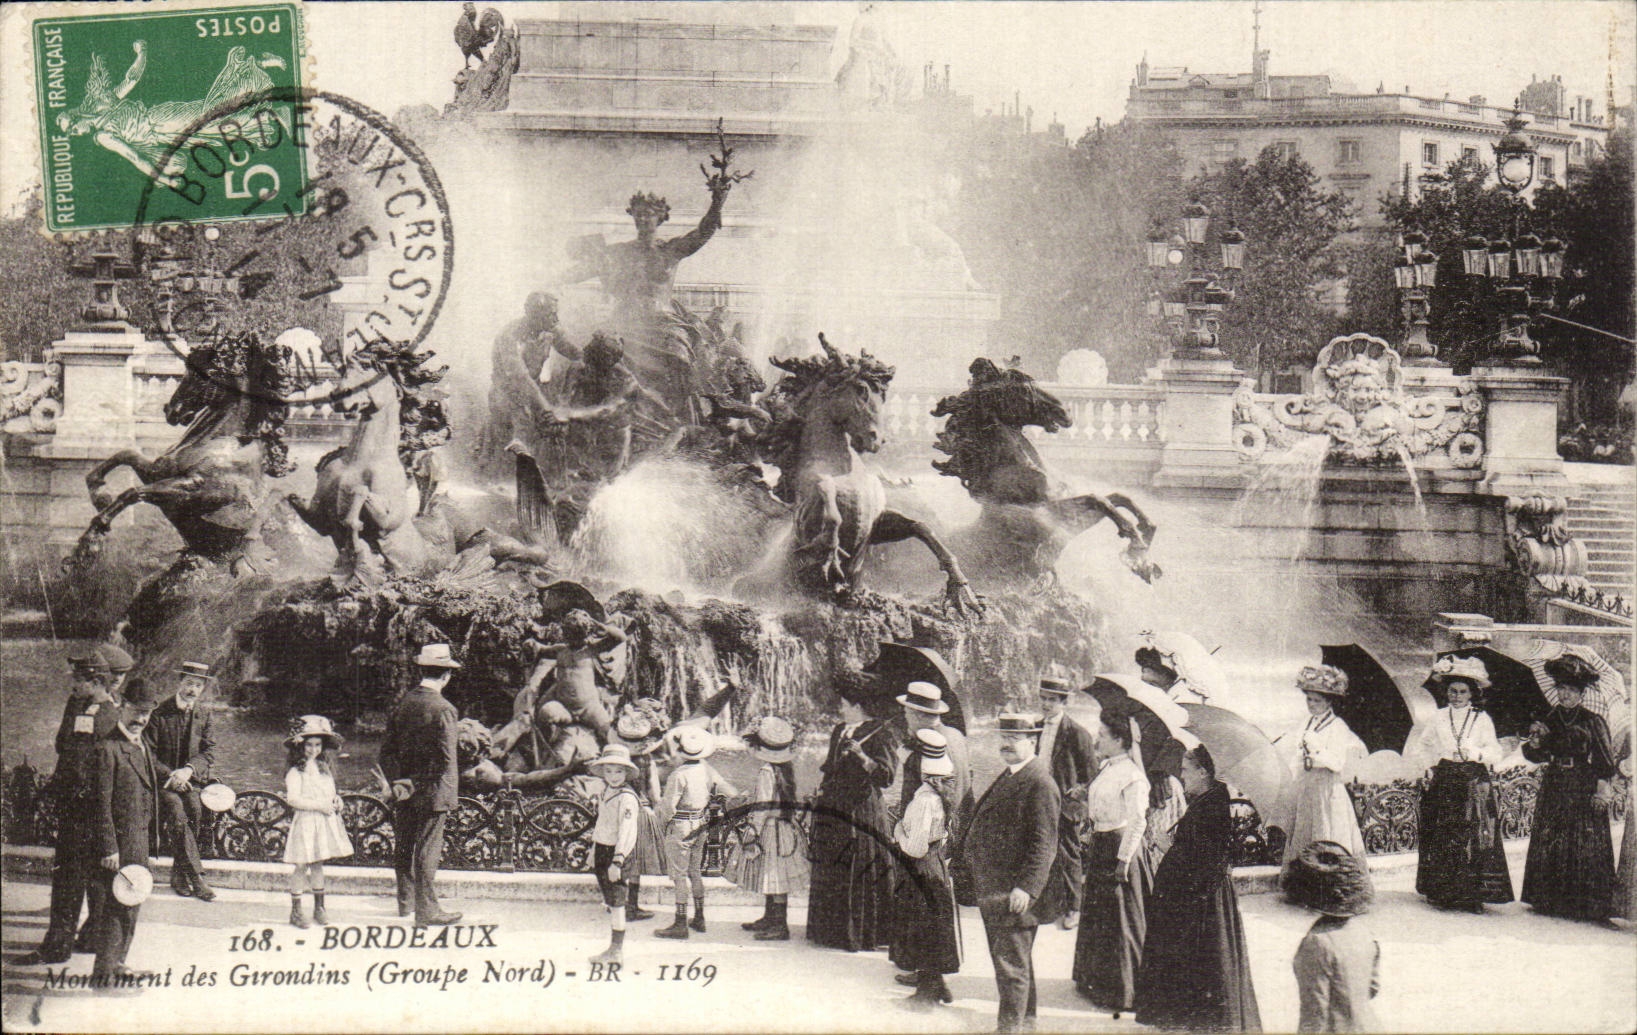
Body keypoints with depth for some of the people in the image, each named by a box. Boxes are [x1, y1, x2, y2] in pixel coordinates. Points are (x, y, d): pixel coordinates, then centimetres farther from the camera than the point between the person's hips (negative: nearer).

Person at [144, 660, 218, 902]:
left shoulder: (203, 716, 11)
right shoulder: (160, 713, 0)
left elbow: (209, 752, 5)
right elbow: (148, 753, -1)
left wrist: (188, 770, -13)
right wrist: (170, 774, -13)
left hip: (192, 781, 3)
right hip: (164, 781, -3)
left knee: (195, 809, -24)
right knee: (177, 814, -27)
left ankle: (179, 874, -9)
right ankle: (196, 878, -28)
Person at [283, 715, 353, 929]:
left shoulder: (324, 768, 13)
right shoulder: (295, 772, -10)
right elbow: (292, 798, -20)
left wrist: (336, 802, 2)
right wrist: (318, 806, -21)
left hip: (325, 821, 6)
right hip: (305, 822, -6)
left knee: (317, 864, 14)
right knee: (301, 866, -4)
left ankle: (319, 907, 22)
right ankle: (295, 911, 2)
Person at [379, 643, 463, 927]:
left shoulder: (402, 704, 3)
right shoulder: (443, 710, -17)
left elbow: (387, 750, 6)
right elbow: (448, 759, -19)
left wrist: (397, 781, 8)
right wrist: (448, 796, -11)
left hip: (405, 789, 6)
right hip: (431, 791, -6)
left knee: (403, 846, 17)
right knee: (428, 850, 0)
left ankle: (406, 901, 32)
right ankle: (426, 909, 5)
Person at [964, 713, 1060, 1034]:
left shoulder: (1040, 784, -15)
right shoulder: (1007, 778, 17)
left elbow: (1044, 843, -20)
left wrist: (1026, 888, -26)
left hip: (1014, 892, -10)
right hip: (992, 892, 10)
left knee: (1012, 966, -7)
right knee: (1013, 963, 19)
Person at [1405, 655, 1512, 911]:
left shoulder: (1482, 719, 7)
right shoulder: (1438, 718, 11)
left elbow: (1496, 752, 2)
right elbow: (1417, 749, 18)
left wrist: (1475, 753, -15)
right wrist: (1429, 766, 6)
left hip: (1475, 783, -1)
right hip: (1444, 782, 1)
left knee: (1475, 837, -8)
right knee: (1442, 838, -3)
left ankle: (1472, 894, -6)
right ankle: (1442, 893, 3)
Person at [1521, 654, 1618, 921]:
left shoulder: (1593, 722, -3)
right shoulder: (1551, 720, 9)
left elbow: (1605, 762, -4)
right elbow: (1538, 755, 14)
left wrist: (1602, 789, -13)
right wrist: (1534, 744, -7)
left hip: (1584, 790, -5)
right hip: (1554, 789, 5)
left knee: (1586, 847, -5)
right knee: (1548, 846, 4)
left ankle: (1585, 905, -1)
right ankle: (1552, 901, 11)